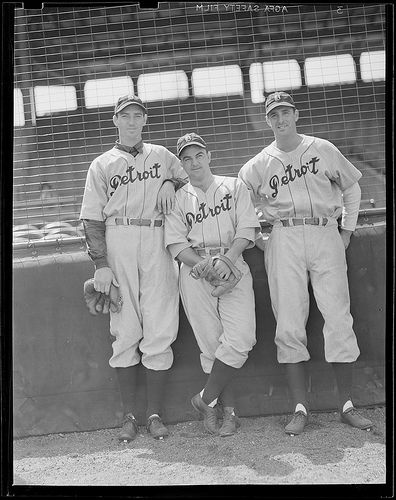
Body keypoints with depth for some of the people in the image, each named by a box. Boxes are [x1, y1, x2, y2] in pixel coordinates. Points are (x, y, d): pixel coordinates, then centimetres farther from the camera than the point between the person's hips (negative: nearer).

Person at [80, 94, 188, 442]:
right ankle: (129, 416, 6)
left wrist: (169, 184, 7)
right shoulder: (102, 164, 15)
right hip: (117, 243, -1)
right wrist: (101, 263, -5)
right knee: (125, 331, -2)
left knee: (159, 331, -5)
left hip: (158, 243, 1)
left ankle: (155, 414, 4)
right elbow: (93, 218, 6)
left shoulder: (162, 156, 21)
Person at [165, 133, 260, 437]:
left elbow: (246, 229, 3)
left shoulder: (234, 187, 14)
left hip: (233, 266, 0)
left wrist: (226, 260, -14)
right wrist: (204, 264, -15)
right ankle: (228, 411, 10)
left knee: (240, 340, -16)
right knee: (211, 344, -3)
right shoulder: (178, 199, 13)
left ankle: (206, 400, 1)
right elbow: (176, 244, 3)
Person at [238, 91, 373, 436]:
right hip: (284, 240, 0)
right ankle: (300, 408, 4)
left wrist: (348, 229, 12)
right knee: (289, 324, -3)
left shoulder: (323, 149, 11)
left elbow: (351, 187, 20)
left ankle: (347, 405, 6)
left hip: (326, 236, 0)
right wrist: (257, 238, 6)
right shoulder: (258, 165, 9)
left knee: (339, 319, -4)